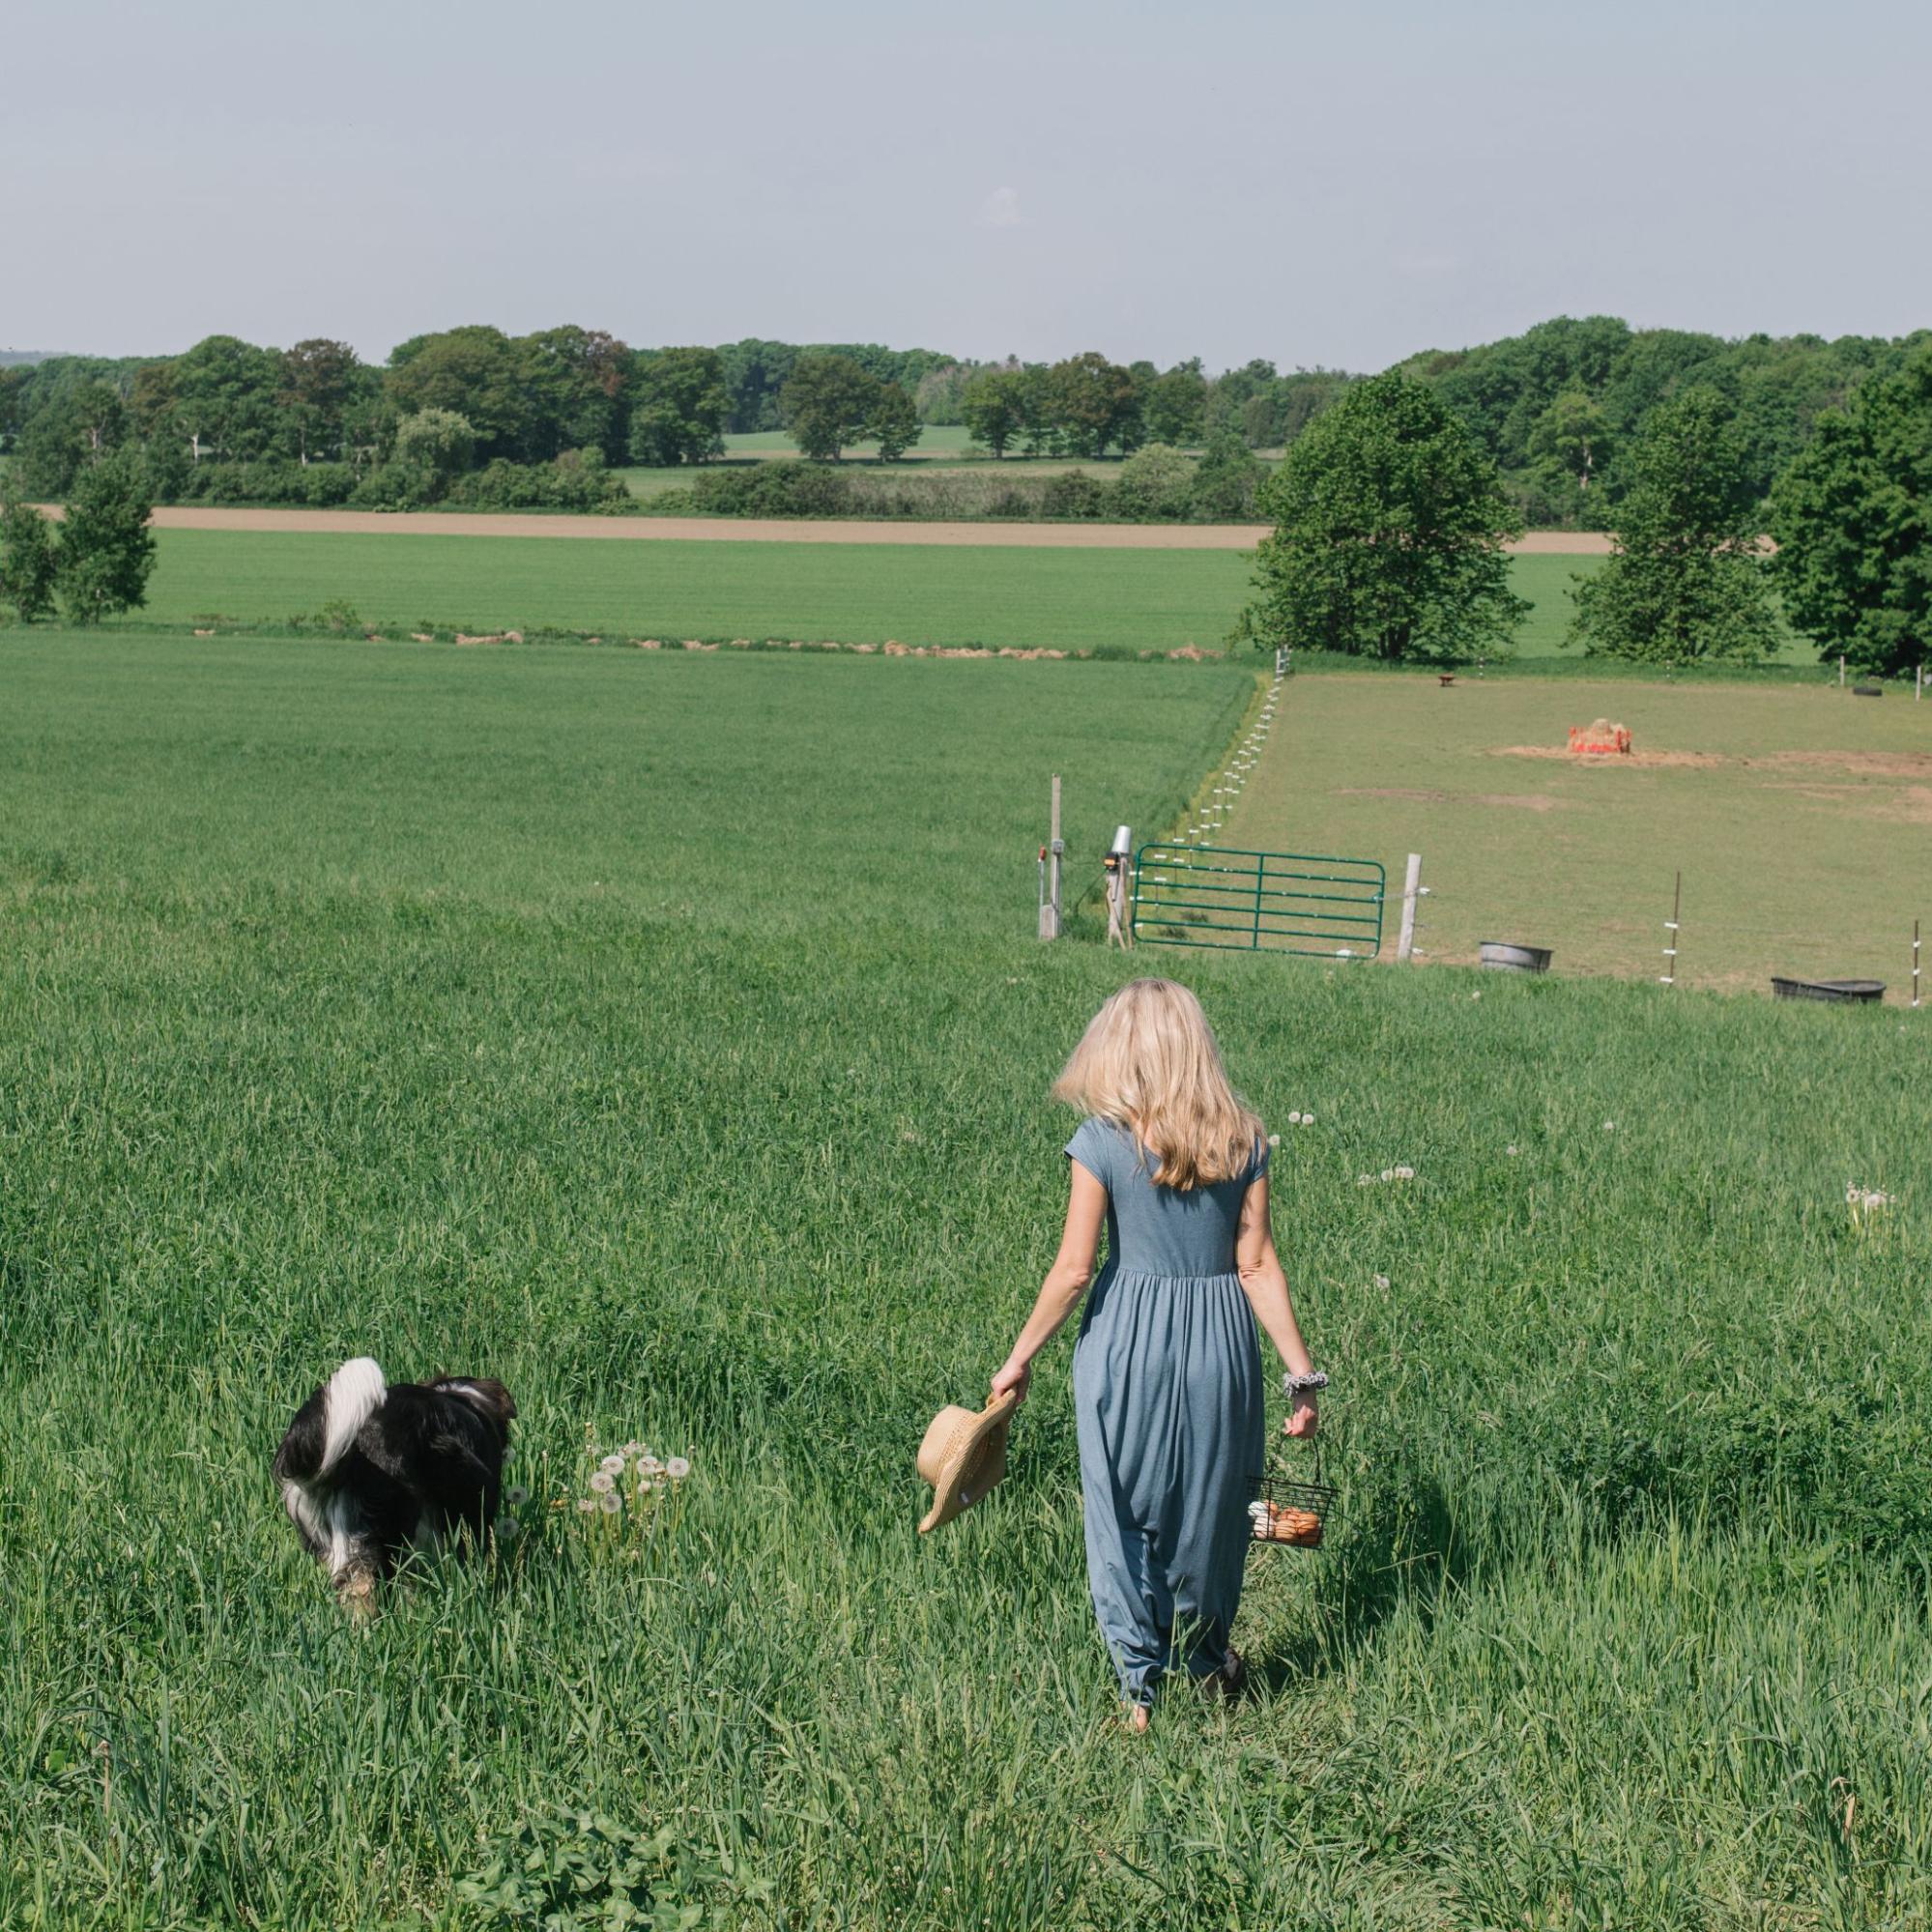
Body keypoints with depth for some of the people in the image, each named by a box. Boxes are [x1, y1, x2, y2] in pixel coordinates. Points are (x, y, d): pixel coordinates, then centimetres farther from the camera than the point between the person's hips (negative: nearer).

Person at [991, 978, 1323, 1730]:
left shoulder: (1102, 1143, -10)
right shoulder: (1242, 1141, -2)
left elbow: (1073, 1270, -9)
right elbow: (1257, 1264, -3)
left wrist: (1020, 1358, 2)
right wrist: (1302, 1373, 2)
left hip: (1127, 1341, -3)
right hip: (1219, 1343, 3)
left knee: (1125, 1512, 11)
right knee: (1211, 1502, 21)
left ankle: (1139, 1689, 16)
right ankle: (1208, 1654, 38)